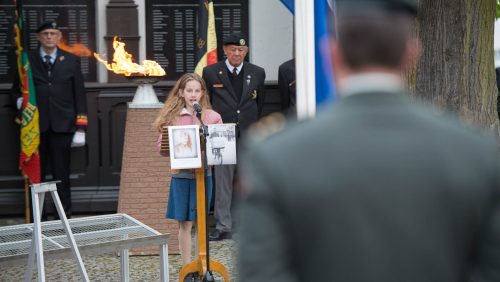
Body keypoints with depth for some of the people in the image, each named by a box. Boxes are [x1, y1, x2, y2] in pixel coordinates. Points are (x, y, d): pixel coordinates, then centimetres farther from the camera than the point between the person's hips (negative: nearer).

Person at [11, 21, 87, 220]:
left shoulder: (71, 61, 10)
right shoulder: (27, 60, 9)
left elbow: (79, 95, 9)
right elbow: (16, 89, 18)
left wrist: (80, 128, 2)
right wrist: (19, 100, -6)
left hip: (62, 127, 0)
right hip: (35, 126, 0)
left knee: (61, 175, 1)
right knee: (36, 175, 1)